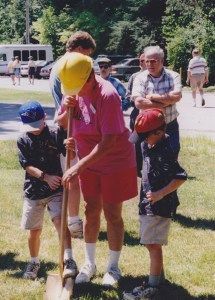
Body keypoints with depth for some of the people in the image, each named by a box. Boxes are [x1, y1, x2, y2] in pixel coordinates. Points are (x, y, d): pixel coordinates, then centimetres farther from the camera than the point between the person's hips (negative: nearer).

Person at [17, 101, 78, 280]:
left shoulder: (55, 136, -3)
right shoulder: (23, 141, -1)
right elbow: (27, 166, -8)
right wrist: (45, 177, -23)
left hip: (56, 189, -2)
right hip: (33, 190, 2)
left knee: (60, 220, -20)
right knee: (34, 230, 11)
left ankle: (69, 261, -25)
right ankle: (34, 262, 32)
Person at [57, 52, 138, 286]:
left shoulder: (107, 95, -29)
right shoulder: (76, 91, -6)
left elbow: (109, 142, -32)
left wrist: (78, 167, -32)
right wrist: (66, 107, -17)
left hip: (115, 163, -6)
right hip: (89, 162, 6)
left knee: (112, 214, 4)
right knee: (91, 212, 14)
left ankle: (113, 267, 20)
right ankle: (89, 264, 27)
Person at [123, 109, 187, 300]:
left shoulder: (164, 152, -21)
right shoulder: (148, 146, 6)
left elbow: (180, 177, -25)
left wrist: (160, 194, -26)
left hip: (160, 205, -9)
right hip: (148, 203, 9)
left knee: (153, 244, -5)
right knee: (150, 242, 19)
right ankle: (159, 275, 34)